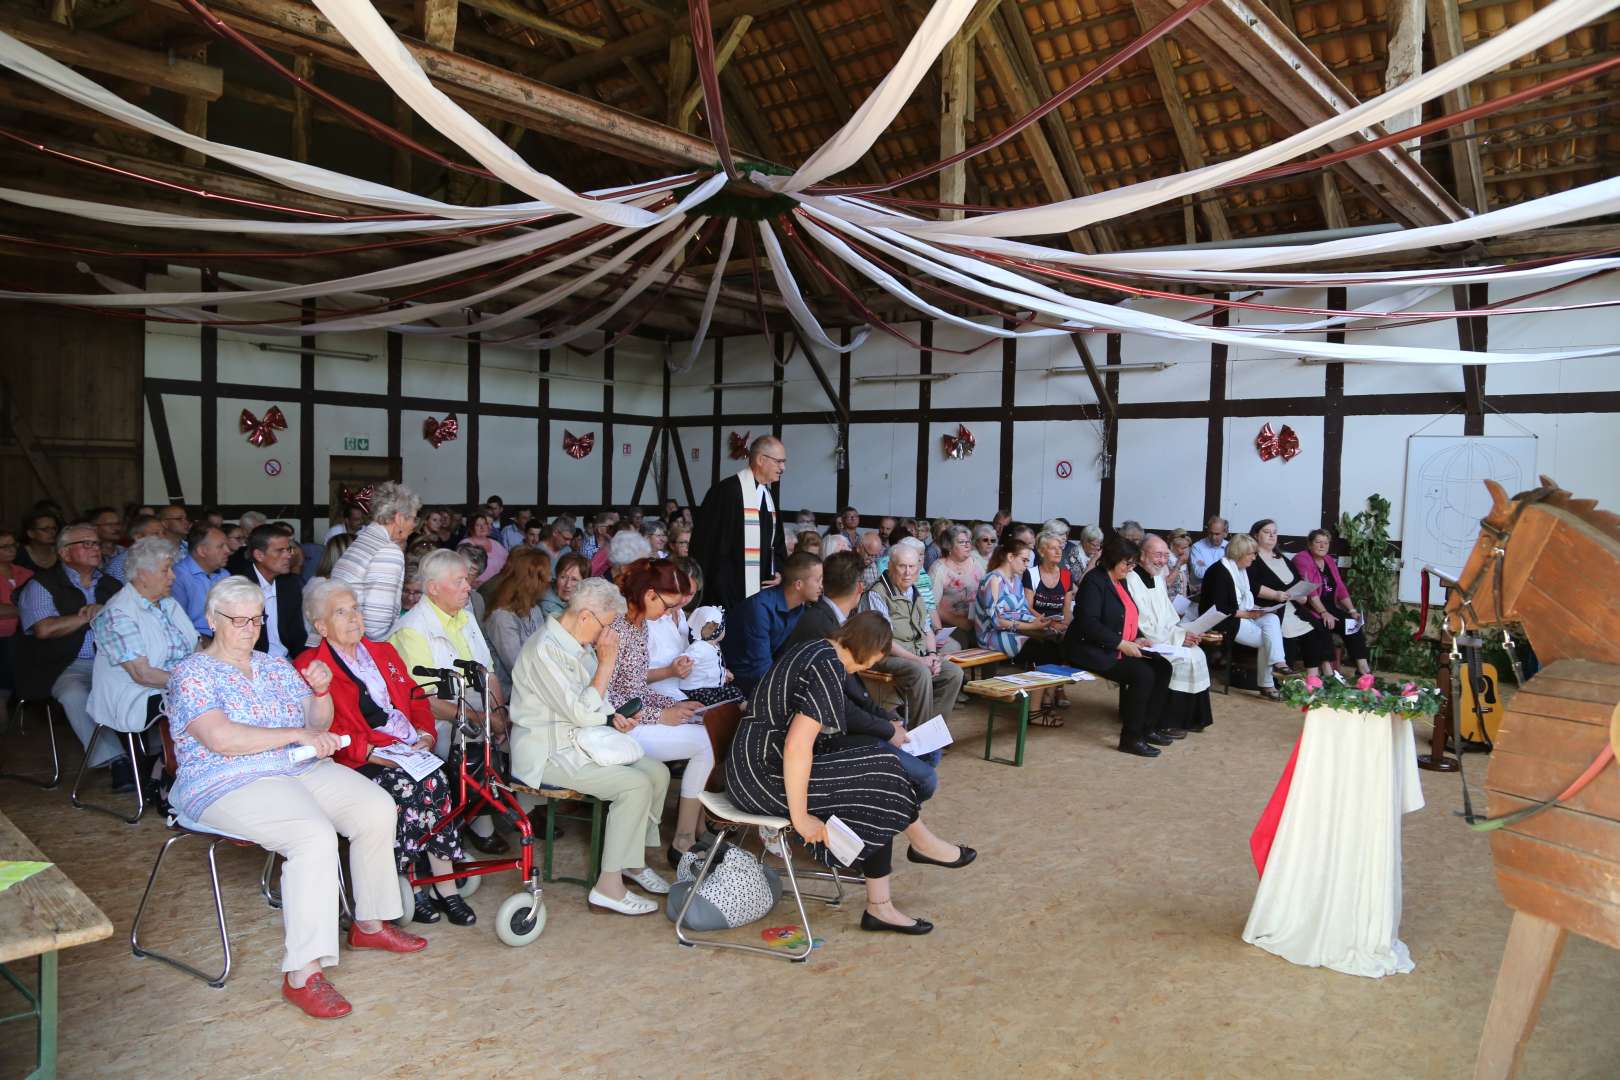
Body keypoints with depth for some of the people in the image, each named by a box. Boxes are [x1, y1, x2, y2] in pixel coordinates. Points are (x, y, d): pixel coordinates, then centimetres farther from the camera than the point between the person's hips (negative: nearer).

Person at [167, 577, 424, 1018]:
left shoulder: (275, 666, 17)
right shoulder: (192, 673, -3)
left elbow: (318, 727, 18)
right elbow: (221, 738, -19)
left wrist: (321, 692, -3)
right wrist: (297, 735, -20)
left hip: (302, 769, 7)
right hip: (231, 785, -7)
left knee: (378, 808, -14)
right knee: (315, 835, -33)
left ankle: (369, 924, 3)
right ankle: (302, 973, -29)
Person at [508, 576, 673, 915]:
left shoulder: (580, 645, 10)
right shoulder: (544, 650, -21)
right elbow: (582, 714, -25)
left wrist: (612, 717, 5)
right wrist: (607, 663, -18)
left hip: (580, 743, 10)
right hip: (547, 755, -10)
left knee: (657, 772, 0)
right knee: (636, 785, -21)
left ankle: (634, 860, 12)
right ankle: (609, 887, -15)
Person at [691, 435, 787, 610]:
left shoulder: (768, 495, 12)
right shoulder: (727, 491, -13)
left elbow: (777, 541, 22)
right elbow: (705, 540, -14)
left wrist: (779, 572, 4)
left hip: (762, 592, 8)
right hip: (728, 593, -8)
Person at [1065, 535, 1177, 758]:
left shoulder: (1119, 581, 15)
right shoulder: (1094, 581, -13)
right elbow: (1089, 622, -23)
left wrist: (1136, 640, 4)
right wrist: (1121, 643, -24)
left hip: (1118, 648, 9)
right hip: (1090, 650, -9)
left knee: (1162, 667, -7)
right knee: (1143, 674, -25)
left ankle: (1148, 728, 2)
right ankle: (1130, 738, -15)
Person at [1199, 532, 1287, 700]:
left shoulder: (1242, 569, 10)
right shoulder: (1220, 571, -18)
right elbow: (1220, 609, -22)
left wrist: (1254, 608, -1)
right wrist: (1247, 614, -19)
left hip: (1242, 616, 8)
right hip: (1224, 621, -8)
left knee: (1272, 619, -17)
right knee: (1266, 638, -17)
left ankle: (1278, 664, -21)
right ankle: (1267, 684, -9)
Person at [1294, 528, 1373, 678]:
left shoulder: (1330, 561, 16)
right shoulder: (1302, 560, -8)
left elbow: (1341, 589, 13)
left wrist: (1352, 611, 1)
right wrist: (1323, 613, -25)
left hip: (1330, 608, 7)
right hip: (1311, 610, -7)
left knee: (1354, 623, -13)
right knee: (1345, 625, -23)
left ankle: (1363, 669, -16)